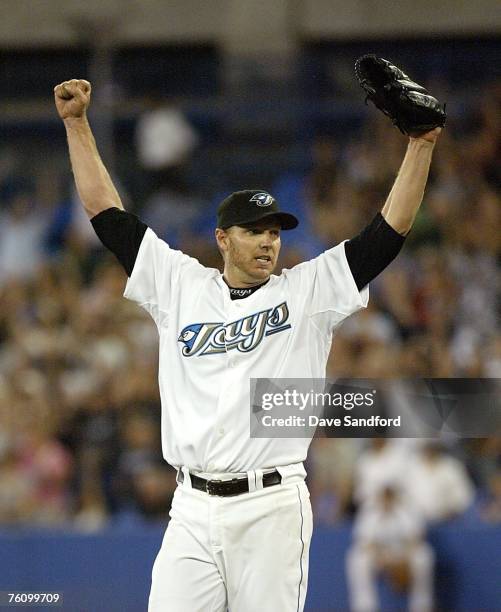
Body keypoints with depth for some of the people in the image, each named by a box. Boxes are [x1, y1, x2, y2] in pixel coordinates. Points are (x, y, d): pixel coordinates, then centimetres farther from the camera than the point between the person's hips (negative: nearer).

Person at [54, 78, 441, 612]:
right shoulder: (181, 286, 12)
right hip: (193, 508, 1)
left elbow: (387, 234, 2)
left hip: (272, 508, -1)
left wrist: (421, 144, -5)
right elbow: (108, 214, 14)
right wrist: (76, 123, 13)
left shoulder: (306, 292, 8)